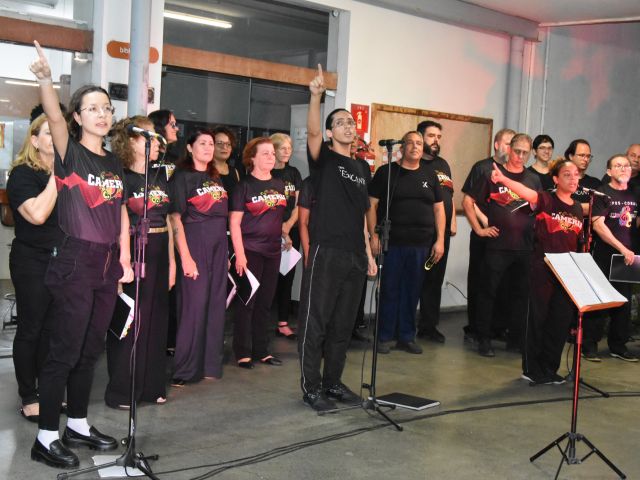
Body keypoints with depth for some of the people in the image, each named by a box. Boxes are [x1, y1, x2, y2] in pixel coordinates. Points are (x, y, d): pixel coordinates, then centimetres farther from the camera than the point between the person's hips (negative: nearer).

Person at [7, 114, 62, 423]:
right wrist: (57, 176, -20)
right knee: (30, 330, 3)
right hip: (33, 261, -6)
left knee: (54, 328, 11)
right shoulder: (23, 174, -9)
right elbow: (37, 214, -25)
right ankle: (28, 398, 12)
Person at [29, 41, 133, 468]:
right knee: (65, 351, -4)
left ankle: (78, 425, 25)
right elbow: (54, 118, -26)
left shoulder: (114, 162, 13)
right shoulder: (70, 153, -6)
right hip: (76, 261, -7)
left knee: (90, 350, 13)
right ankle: (46, 437, 5)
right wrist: (46, 80, -44)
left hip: (108, 263, 7)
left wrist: (125, 260, 10)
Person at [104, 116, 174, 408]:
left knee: (156, 320, 11)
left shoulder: (160, 178, 13)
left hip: (158, 257, 7)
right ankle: (120, 391, 9)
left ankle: (152, 386, 21)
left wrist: (171, 262, 12)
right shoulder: (121, 178, -7)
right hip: (131, 255, -6)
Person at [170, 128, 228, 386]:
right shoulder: (182, 176, -6)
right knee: (194, 305, -6)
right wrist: (185, 256, -19)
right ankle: (184, 371, 3)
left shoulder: (215, 177, 15)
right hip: (194, 243, -7)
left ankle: (210, 365, 19)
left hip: (219, 244, 7)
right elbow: (175, 218, -12)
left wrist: (226, 251, 13)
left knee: (216, 304, 9)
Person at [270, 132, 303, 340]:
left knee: (287, 276, 5)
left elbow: (299, 204, 10)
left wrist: (288, 225, -6)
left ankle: (283, 323, 9)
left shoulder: (293, 173, 13)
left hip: (291, 231, 5)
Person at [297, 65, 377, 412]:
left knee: (343, 324, 12)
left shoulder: (362, 168, 17)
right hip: (326, 252, -6)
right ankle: (311, 387, 7)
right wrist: (316, 96, -34)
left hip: (354, 256, 6)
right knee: (315, 321, -2)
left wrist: (368, 252, 15)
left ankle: (333, 381, 23)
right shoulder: (324, 159, 0)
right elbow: (312, 132, -21)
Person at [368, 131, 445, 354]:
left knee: (412, 292, 8)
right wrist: (374, 236, -8)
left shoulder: (429, 176, 12)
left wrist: (440, 240, 4)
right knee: (389, 290, 2)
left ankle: (406, 337, 18)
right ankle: (384, 337, 12)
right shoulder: (386, 172, 3)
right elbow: (372, 205, 0)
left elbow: (439, 209, 13)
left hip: (421, 245, 3)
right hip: (391, 243, -3)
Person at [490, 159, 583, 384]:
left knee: (561, 320, 8)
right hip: (542, 269, -5)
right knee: (538, 317, 1)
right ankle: (531, 369, 12)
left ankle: (549, 369, 20)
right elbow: (525, 192, -27)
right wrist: (503, 179, -46)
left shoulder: (578, 209, 11)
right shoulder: (546, 200, -7)